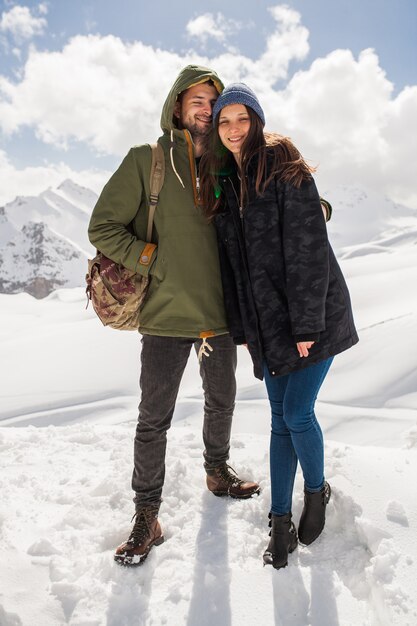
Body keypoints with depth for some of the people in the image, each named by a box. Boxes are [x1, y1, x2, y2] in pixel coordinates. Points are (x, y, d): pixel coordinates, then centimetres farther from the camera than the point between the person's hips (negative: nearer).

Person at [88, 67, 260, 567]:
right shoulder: (146, 160, -1)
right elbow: (103, 228, -4)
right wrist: (157, 263, -11)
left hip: (219, 313, 5)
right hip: (166, 316, -4)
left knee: (221, 403, 20)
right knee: (154, 419, 3)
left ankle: (217, 472, 46)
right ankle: (147, 516, 20)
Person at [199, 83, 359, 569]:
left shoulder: (286, 172, -8)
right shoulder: (223, 183, 11)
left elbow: (308, 250, -15)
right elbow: (230, 263, 12)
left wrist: (306, 324, -18)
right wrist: (241, 328, 9)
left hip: (312, 315, -5)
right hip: (266, 323, 6)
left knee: (297, 413, -4)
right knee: (280, 419, 9)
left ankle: (316, 490, 27)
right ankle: (280, 521, 20)